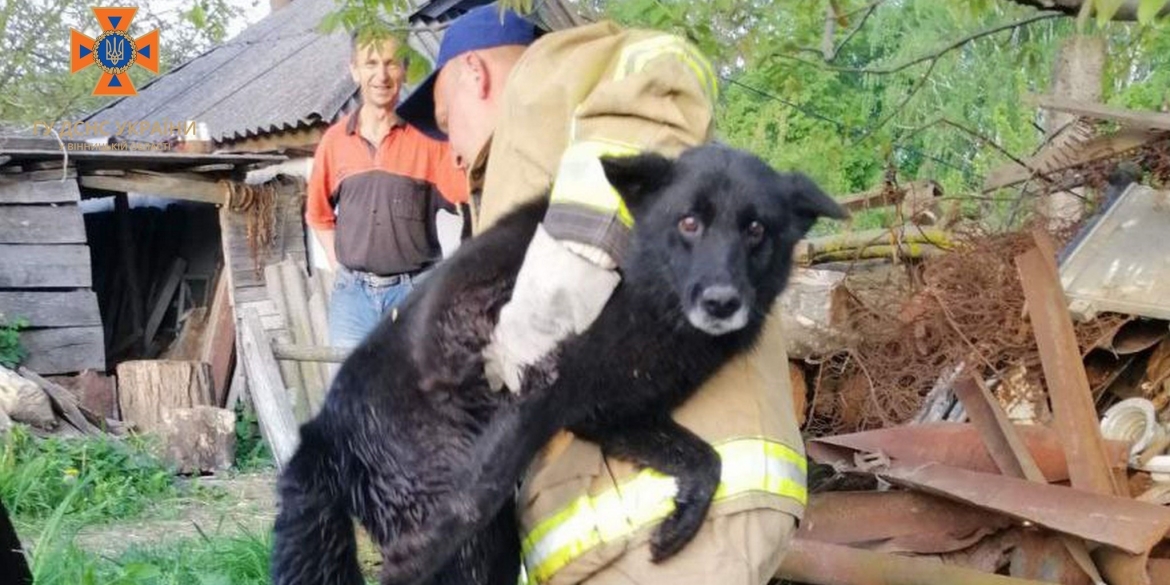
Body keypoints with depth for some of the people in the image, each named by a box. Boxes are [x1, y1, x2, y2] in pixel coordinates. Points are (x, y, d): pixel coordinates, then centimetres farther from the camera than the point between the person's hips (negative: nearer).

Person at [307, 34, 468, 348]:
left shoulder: (426, 137, -3)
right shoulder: (335, 140, 6)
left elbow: (465, 196, -8)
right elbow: (319, 214, 17)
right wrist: (340, 265, 8)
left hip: (416, 289, -2)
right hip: (353, 292, 3)